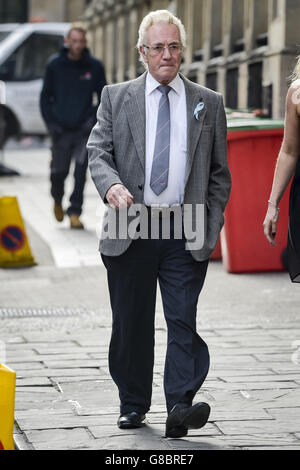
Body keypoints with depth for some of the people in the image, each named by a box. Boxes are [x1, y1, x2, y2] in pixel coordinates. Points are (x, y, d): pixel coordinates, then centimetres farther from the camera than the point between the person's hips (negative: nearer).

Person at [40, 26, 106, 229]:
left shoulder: (95, 67, 1)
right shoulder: (55, 66, 1)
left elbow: (104, 97, 9)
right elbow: (45, 97, 7)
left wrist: (95, 120, -4)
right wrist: (51, 123, -3)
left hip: (85, 130, 0)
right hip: (61, 129, 0)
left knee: (81, 172, -10)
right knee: (59, 172, 6)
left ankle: (75, 212, -3)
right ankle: (58, 200, 35)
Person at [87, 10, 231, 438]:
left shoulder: (208, 103, 10)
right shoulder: (116, 98, 9)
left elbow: (219, 173, 11)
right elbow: (98, 151, 0)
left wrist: (211, 227, 1)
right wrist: (112, 184, -21)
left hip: (186, 232, -1)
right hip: (130, 230, 1)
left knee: (183, 320, -10)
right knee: (130, 322, 7)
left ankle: (180, 407, -12)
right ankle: (133, 405, 20)